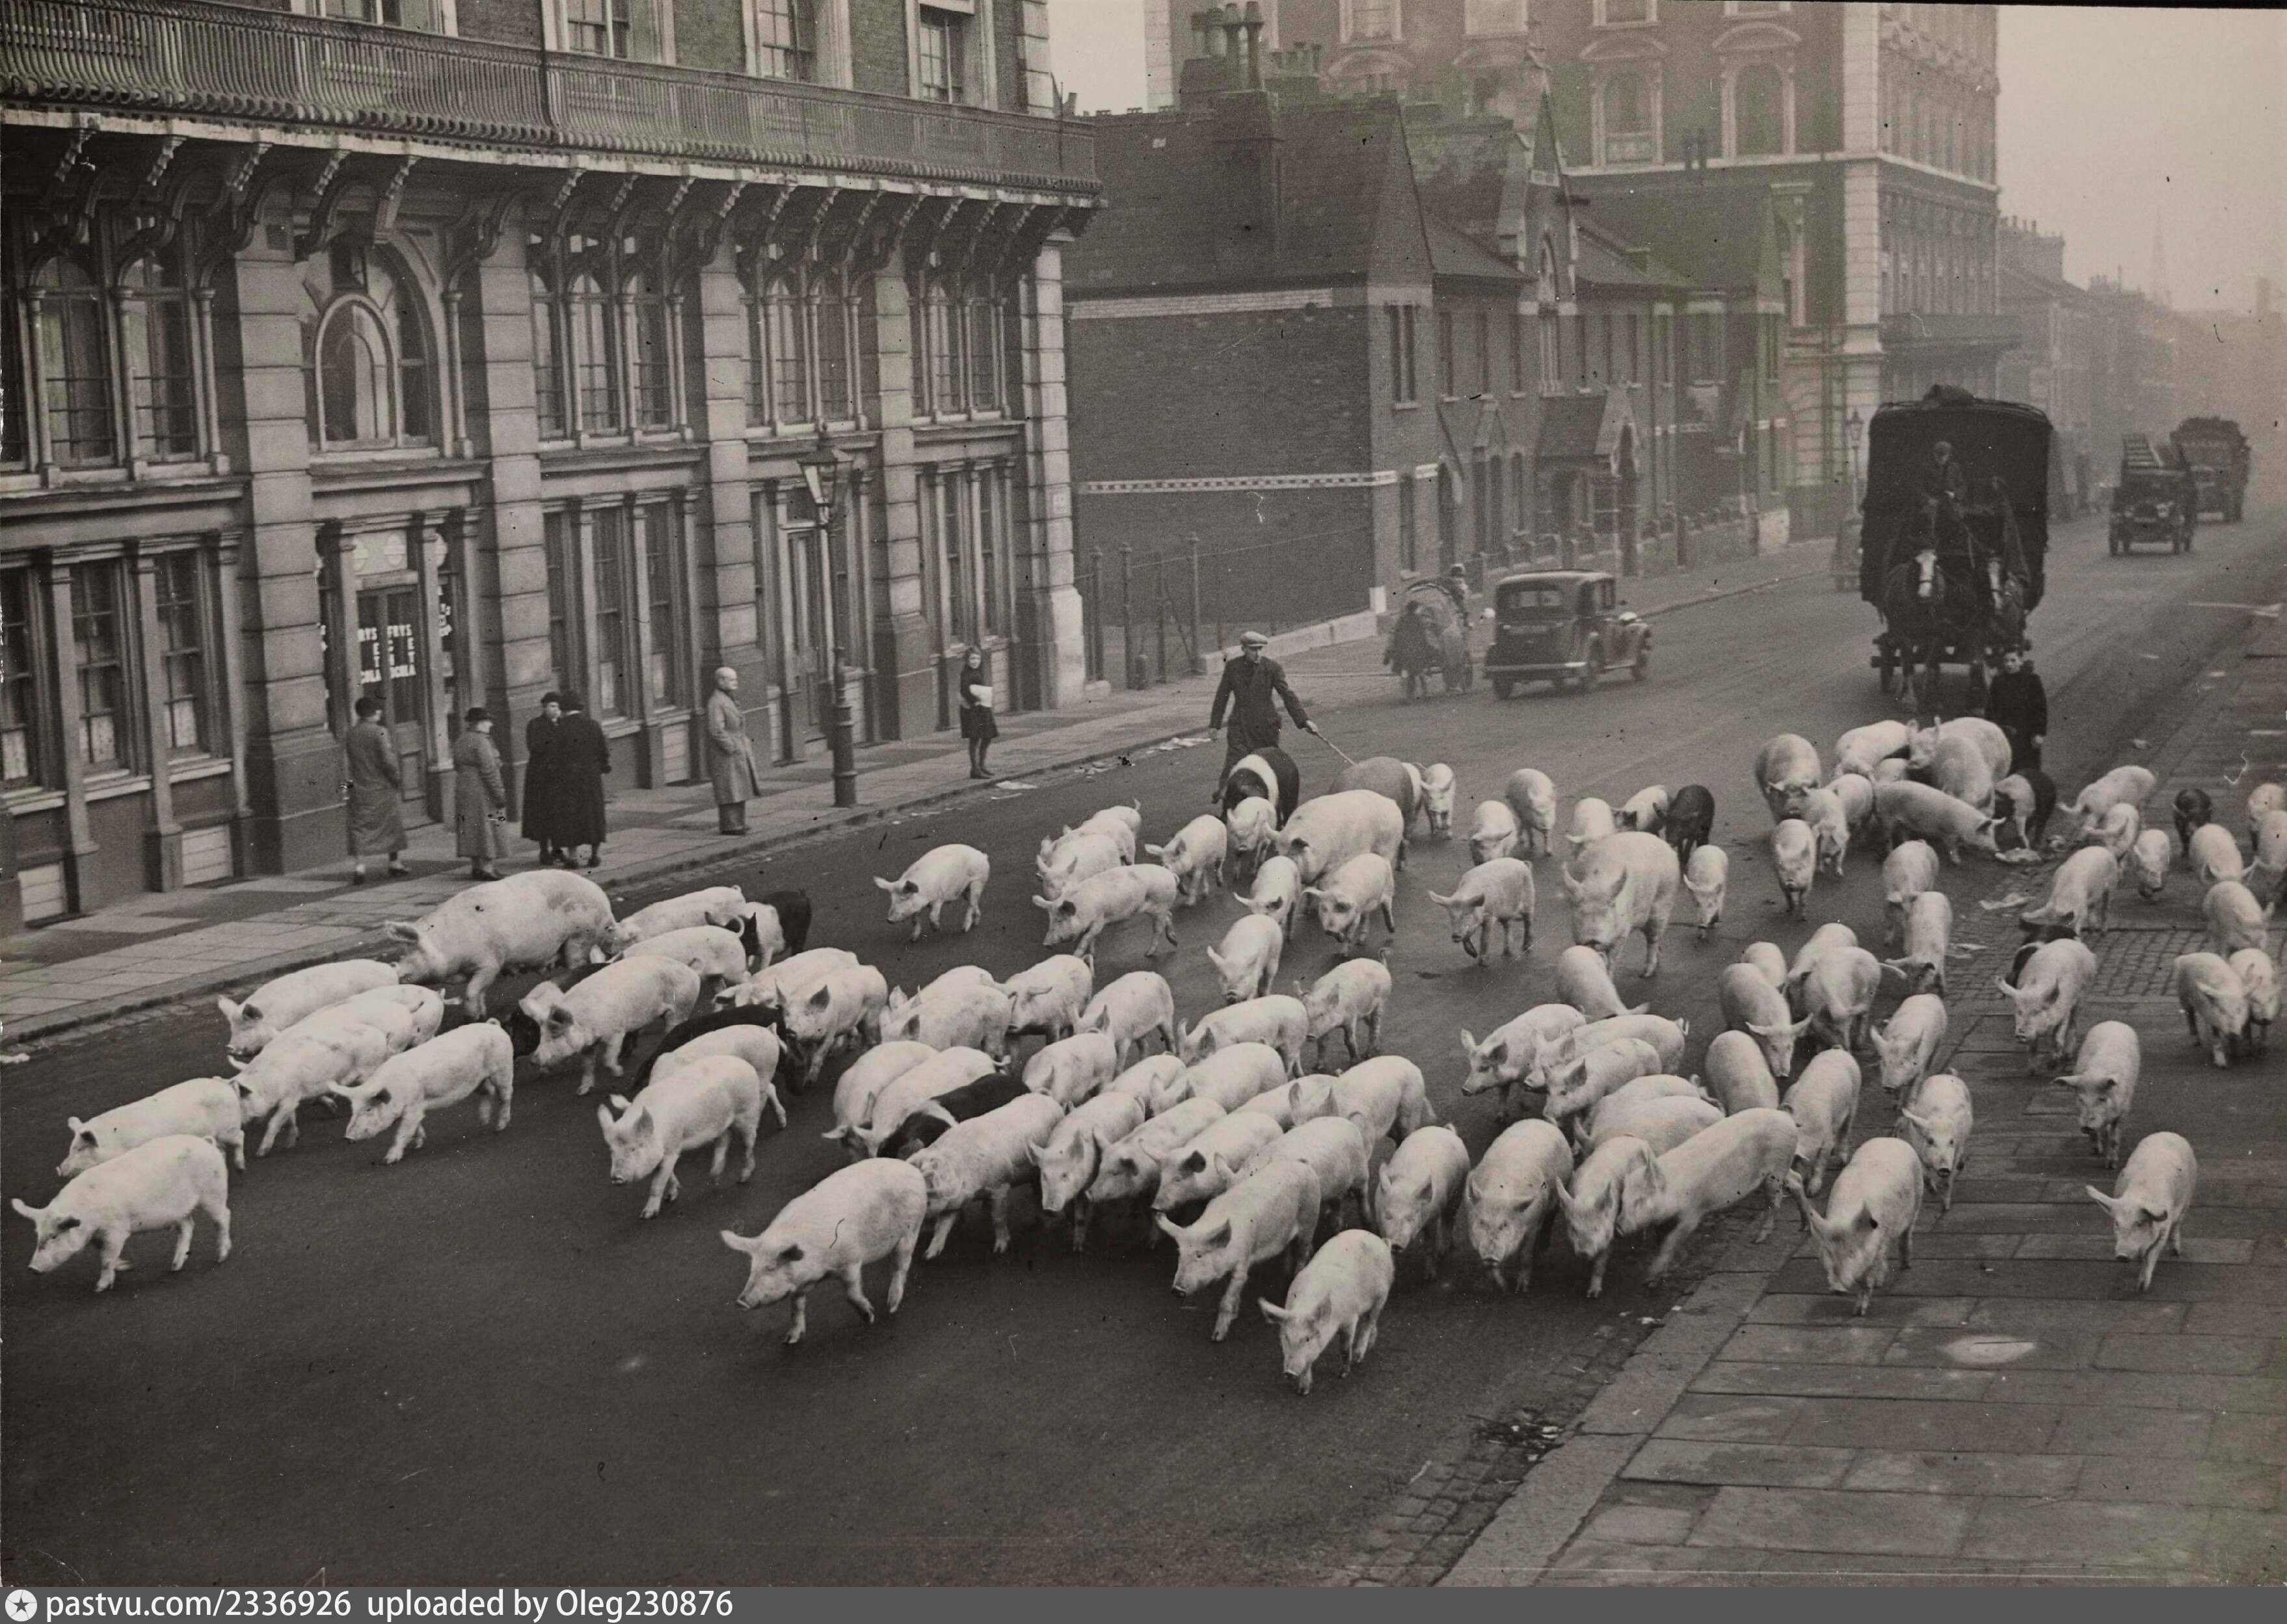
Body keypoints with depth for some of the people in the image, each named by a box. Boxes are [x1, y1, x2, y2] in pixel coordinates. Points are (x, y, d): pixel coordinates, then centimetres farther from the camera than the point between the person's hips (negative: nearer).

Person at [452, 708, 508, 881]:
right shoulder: (481, 741, -15)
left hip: (463, 789, 9)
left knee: (471, 829, 12)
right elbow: (489, 770, -19)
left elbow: (458, 768, 16)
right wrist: (500, 794, -16)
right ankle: (488, 868, -5)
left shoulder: (459, 742, 12)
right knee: (487, 828, -4)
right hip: (482, 791, -9)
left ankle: (475, 867, 15)